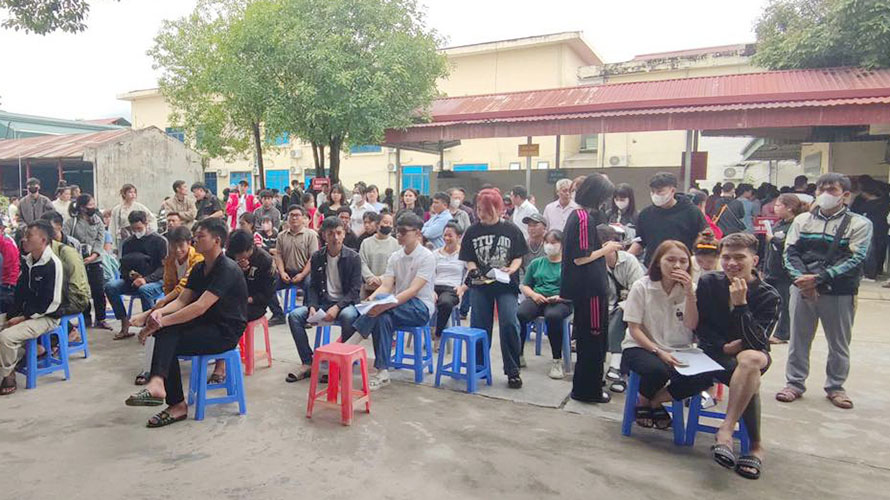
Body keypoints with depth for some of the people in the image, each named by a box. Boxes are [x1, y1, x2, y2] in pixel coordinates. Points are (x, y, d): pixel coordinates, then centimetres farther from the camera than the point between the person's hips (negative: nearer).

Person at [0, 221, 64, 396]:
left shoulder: (52, 264, -19)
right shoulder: (28, 261, 7)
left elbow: (50, 302, -19)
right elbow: (20, 290, 10)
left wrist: (23, 317, -17)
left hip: (46, 317, -9)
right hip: (24, 312, 9)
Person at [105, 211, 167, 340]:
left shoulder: (158, 241, -2)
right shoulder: (127, 243, 12)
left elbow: (163, 267, -9)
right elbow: (122, 267, 14)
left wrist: (146, 279, -24)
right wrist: (129, 275, -11)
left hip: (156, 281, -5)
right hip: (132, 281, 5)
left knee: (144, 290, -37)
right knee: (110, 286, -19)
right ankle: (125, 326, -14)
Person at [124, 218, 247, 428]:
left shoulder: (227, 270, -17)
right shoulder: (199, 268, 13)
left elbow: (200, 307, -25)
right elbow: (182, 300, 8)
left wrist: (163, 321, -25)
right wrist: (160, 312, -13)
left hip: (226, 332, -8)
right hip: (207, 326, 8)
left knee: (167, 338, -20)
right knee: (165, 334, -16)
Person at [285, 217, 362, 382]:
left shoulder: (353, 257, -6)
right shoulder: (317, 257, 6)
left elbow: (355, 290, -10)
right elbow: (313, 286, 9)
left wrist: (337, 307, -23)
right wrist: (312, 307, -11)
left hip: (346, 303, -4)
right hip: (323, 302, 4)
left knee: (348, 316, -38)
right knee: (294, 316, -18)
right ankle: (308, 363, -11)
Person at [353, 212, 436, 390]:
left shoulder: (426, 257, -9)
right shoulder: (395, 257, 10)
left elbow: (413, 290, -21)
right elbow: (386, 286, -1)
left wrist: (386, 303, -35)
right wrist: (370, 300, -24)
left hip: (421, 308, -5)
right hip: (397, 308, 5)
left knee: (381, 301, -32)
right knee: (382, 318, -31)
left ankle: (352, 342, -26)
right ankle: (382, 373, -27)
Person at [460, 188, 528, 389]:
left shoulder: (511, 230, -2)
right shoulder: (472, 231, 2)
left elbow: (518, 257, 1)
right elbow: (469, 259, 4)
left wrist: (510, 269, -18)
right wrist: (473, 270, -17)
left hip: (506, 284, -2)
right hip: (480, 284, 2)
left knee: (509, 324, -11)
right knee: (479, 326, 7)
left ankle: (513, 371, 3)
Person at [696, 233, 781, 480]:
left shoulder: (769, 296, -8)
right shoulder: (708, 283, -4)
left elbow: (757, 343, -19)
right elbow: (699, 327, 3)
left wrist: (740, 304, -26)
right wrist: (724, 347, -12)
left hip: (753, 354, 0)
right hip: (715, 353, 1)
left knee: (751, 360, -38)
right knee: (749, 377, -32)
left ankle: (726, 430, -35)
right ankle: (755, 445, -22)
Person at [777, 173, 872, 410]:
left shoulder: (859, 224, -1)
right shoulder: (802, 220, 8)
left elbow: (855, 259, -10)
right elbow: (790, 251, 2)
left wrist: (819, 278, -20)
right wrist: (802, 278, -15)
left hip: (840, 294, -2)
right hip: (803, 290, 2)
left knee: (839, 343, 10)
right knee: (798, 339, 8)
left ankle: (835, 386, 26)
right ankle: (794, 383, 20)